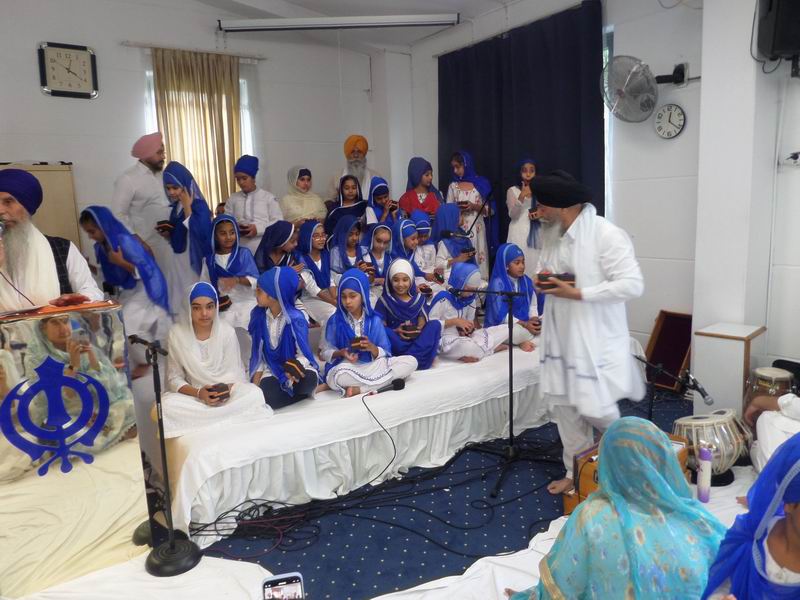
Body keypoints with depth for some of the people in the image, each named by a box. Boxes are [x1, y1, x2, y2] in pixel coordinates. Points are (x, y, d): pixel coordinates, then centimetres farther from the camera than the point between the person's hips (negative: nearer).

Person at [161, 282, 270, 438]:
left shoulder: (227, 331, -7)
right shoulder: (177, 333, -8)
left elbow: (236, 373, -5)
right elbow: (174, 378, -5)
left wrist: (227, 388, -28)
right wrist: (198, 393, -24)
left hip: (226, 394, 0)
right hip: (194, 395, 0)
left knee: (254, 394, -29)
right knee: (167, 404, -32)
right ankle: (229, 418, -23)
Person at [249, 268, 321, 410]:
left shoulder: (295, 318, -15)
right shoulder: (258, 315, -2)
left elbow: (304, 355, -13)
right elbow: (258, 352, 5)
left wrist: (293, 369, -35)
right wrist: (255, 385, -2)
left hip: (296, 366, -2)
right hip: (271, 369, 3)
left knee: (308, 381, -37)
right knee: (268, 398, -30)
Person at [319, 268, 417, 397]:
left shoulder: (374, 320, 4)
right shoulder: (334, 321, -1)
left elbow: (385, 353, 4)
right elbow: (324, 352, 2)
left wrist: (372, 347, -17)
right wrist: (341, 353, -18)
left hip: (373, 366, 4)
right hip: (346, 368, -4)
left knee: (411, 361, -16)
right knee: (339, 377, -40)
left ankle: (359, 389, -23)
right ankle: (386, 380, -20)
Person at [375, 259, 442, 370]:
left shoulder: (418, 298, 9)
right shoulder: (384, 301, 1)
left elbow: (422, 321, 6)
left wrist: (418, 329, -16)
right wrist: (395, 331, -21)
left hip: (417, 340, 3)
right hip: (396, 342, -2)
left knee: (435, 324, -21)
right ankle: (419, 358, -26)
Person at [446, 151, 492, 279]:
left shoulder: (481, 184, 4)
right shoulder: (453, 186, 8)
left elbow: (487, 210, 4)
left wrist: (474, 206, -12)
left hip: (477, 229, -1)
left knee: (478, 258, -2)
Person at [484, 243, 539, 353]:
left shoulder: (527, 281, 5)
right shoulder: (498, 283, -14)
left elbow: (532, 305, 8)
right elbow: (501, 314, -18)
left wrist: (534, 320, -14)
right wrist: (524, 325, -23)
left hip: (525, 323, 7)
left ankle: (523, 341, -6)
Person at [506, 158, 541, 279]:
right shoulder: (512, 190, 1)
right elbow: (512, 215, -9)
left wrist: (540, 215, -8)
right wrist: (521, 197, -22)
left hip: (536, 234, 3)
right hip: (519, 234, -2)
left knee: (535, 265, 0)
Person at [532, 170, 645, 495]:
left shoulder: (607, 235, -17)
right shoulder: (551, 234, 7)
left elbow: (633, 285, -22)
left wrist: (577, 294, -24)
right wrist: (544, 280, -4)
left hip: (596, 338, -7)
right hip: (561, 335, 7)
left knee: (593, 408, -4)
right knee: (562, 404, 10)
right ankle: (575, 473, 27)